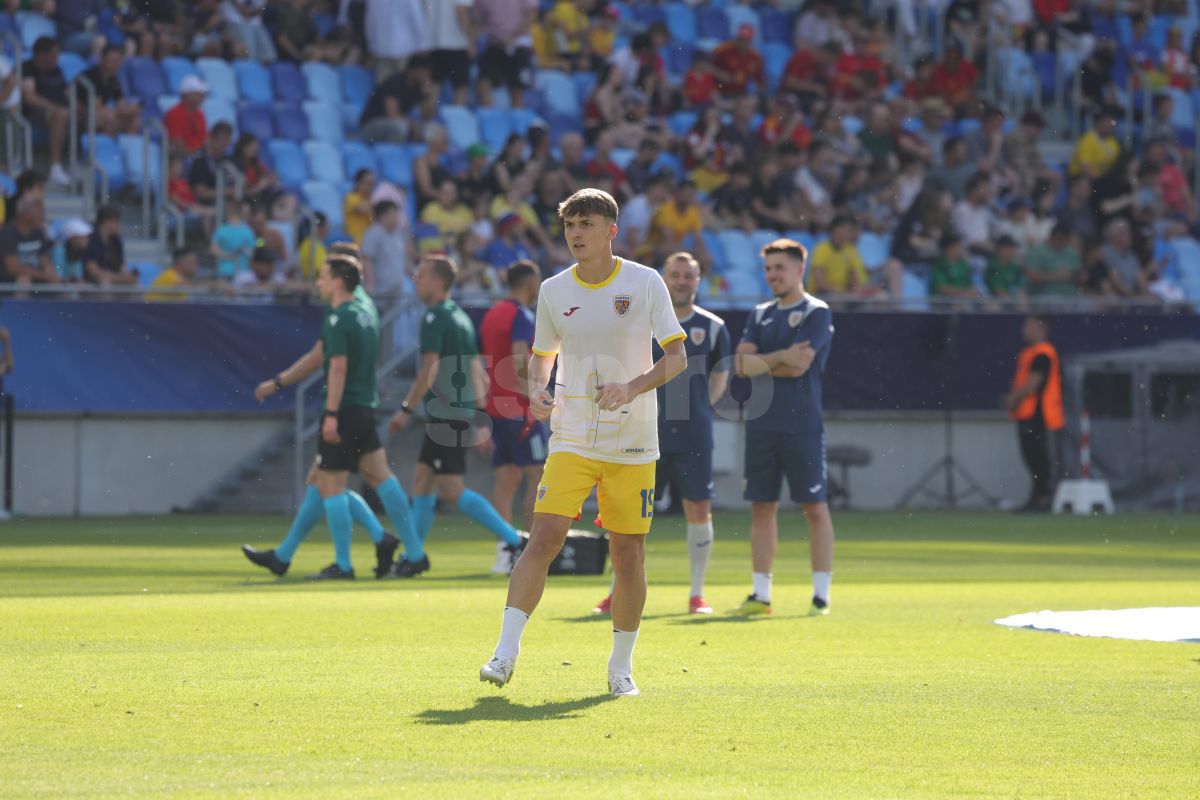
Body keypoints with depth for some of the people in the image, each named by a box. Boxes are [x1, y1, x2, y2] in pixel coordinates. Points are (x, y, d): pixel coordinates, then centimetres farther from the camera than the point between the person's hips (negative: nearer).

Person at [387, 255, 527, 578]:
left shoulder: (435, 318, -12)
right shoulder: (460, 316, 16)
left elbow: (429, 371, -19)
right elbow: (476, 371, 18)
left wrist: (406, 410, -14)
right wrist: (479, 410, 22)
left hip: (446, 414, -10)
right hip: (461, 411, 10)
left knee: (452, 491, -9)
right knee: (422, 480, 13)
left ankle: (513, 540, -12)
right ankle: (414, 557, 17)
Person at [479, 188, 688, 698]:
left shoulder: (645, 283, -3)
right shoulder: (553, 291, 4)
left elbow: (676, 357, -2)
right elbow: (542, 355, 18)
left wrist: (632, 388, -19)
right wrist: (537, 392, -4)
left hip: (633, 444, -1)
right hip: (572, 440, 1)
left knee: (628, 554, 2)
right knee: (544, 537, -14)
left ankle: (621, 666, 17)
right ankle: (506, 654, -14)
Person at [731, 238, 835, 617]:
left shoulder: (816, 313, -3)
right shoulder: (760, 314, 15)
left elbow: (800, 365, -14)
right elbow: (742, 364, 4)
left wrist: (761, 363, -1)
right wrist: (781, 358, -10)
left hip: (802, 426, -6)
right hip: (762, 425, 6)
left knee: (815, 507, -3)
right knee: (762, 507, 6)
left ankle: (821, 594, 0)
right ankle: (760, 595, 9)